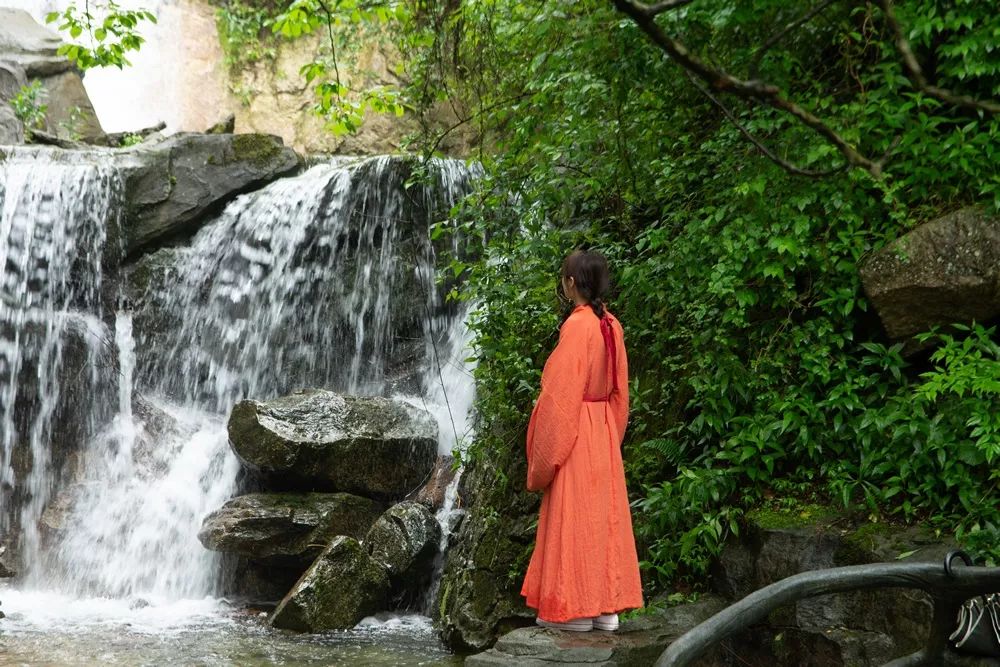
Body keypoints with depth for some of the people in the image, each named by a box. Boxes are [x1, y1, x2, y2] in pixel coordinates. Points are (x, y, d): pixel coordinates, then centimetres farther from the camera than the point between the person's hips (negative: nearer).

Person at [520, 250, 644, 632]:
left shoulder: (577, 326, -17)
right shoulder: (612, 326, 6)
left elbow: (560, 396, -16)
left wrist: (543, 459, -11)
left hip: (575, 433, -8)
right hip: (605, 432, 8)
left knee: (574, 518, -2)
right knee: (603, 515, 10)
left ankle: (574, 608, 3)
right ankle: (606, 606, 14)